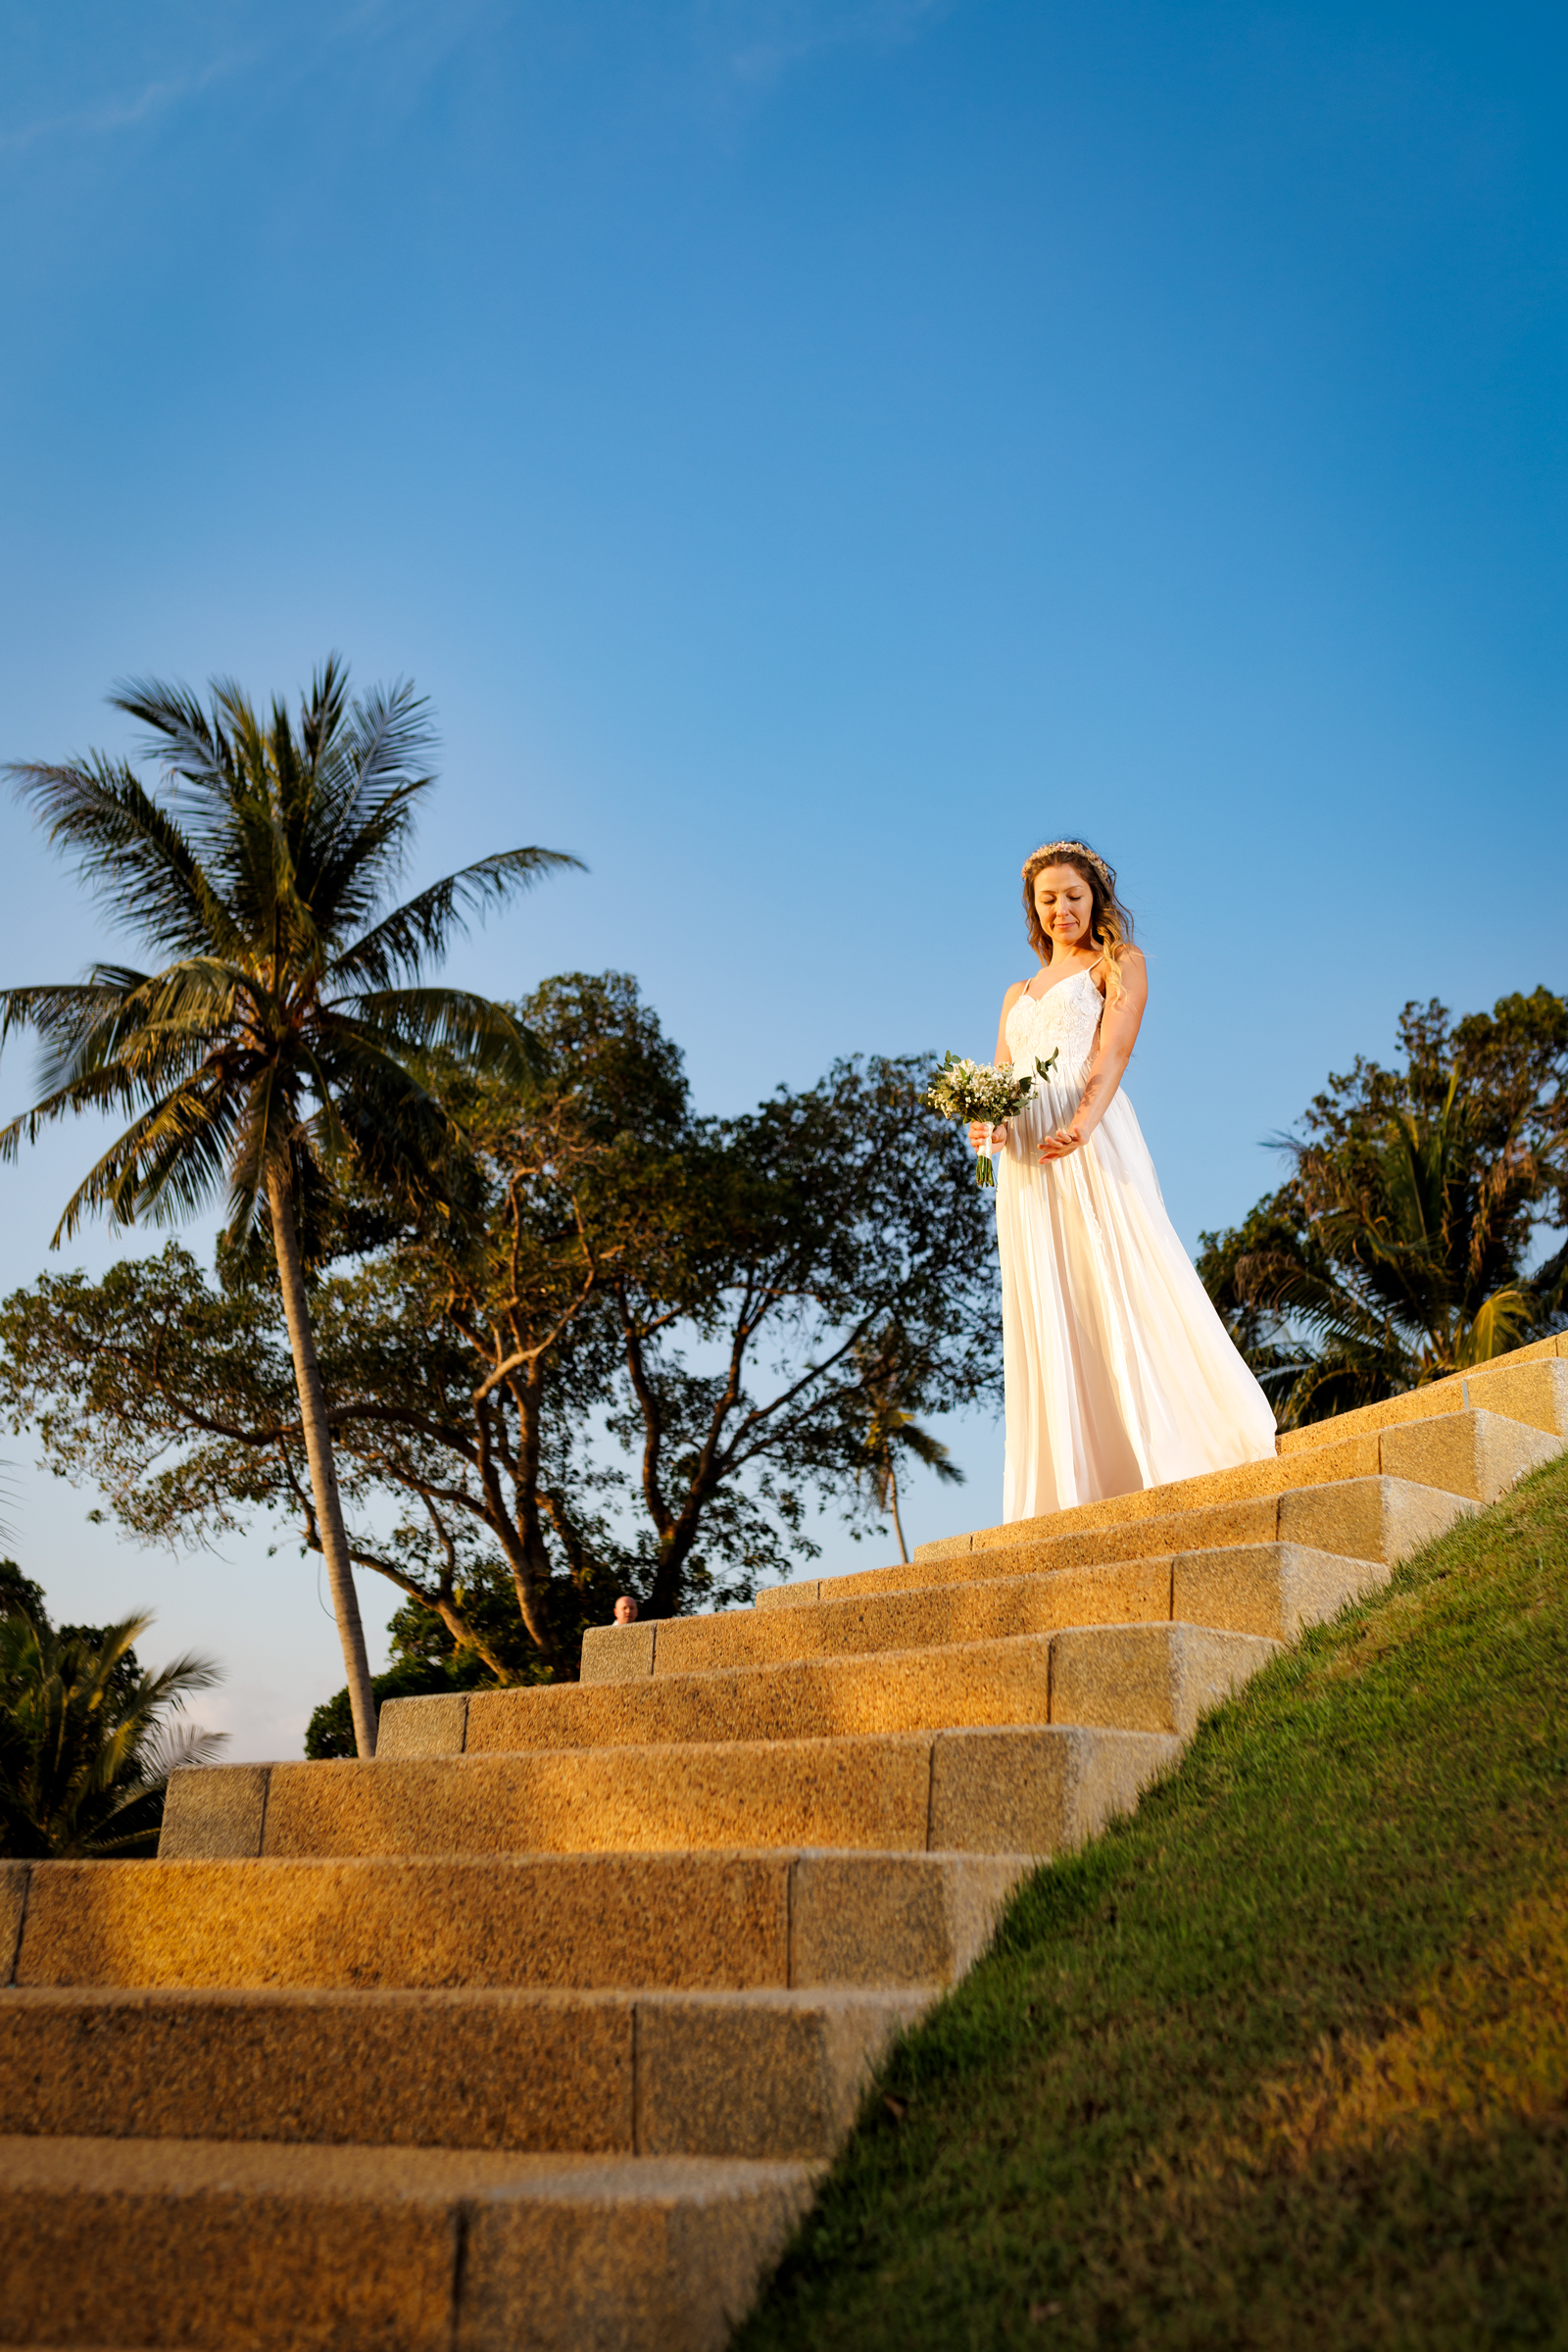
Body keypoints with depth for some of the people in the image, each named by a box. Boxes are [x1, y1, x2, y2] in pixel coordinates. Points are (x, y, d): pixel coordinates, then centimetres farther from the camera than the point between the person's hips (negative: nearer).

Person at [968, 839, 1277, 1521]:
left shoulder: (1118, 963, 12)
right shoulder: (1017, 995, 28)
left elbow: (1114, 1053, -6)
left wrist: (1082, 1122, -26)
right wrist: (985, 1126, -8)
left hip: (1090, 1143, -5)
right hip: (1024, 1159, 5)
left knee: (1120, 1291, -15)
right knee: (1046, 1321, -1)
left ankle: (1171, 1462, -14)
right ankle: (1070, 1491, -1)